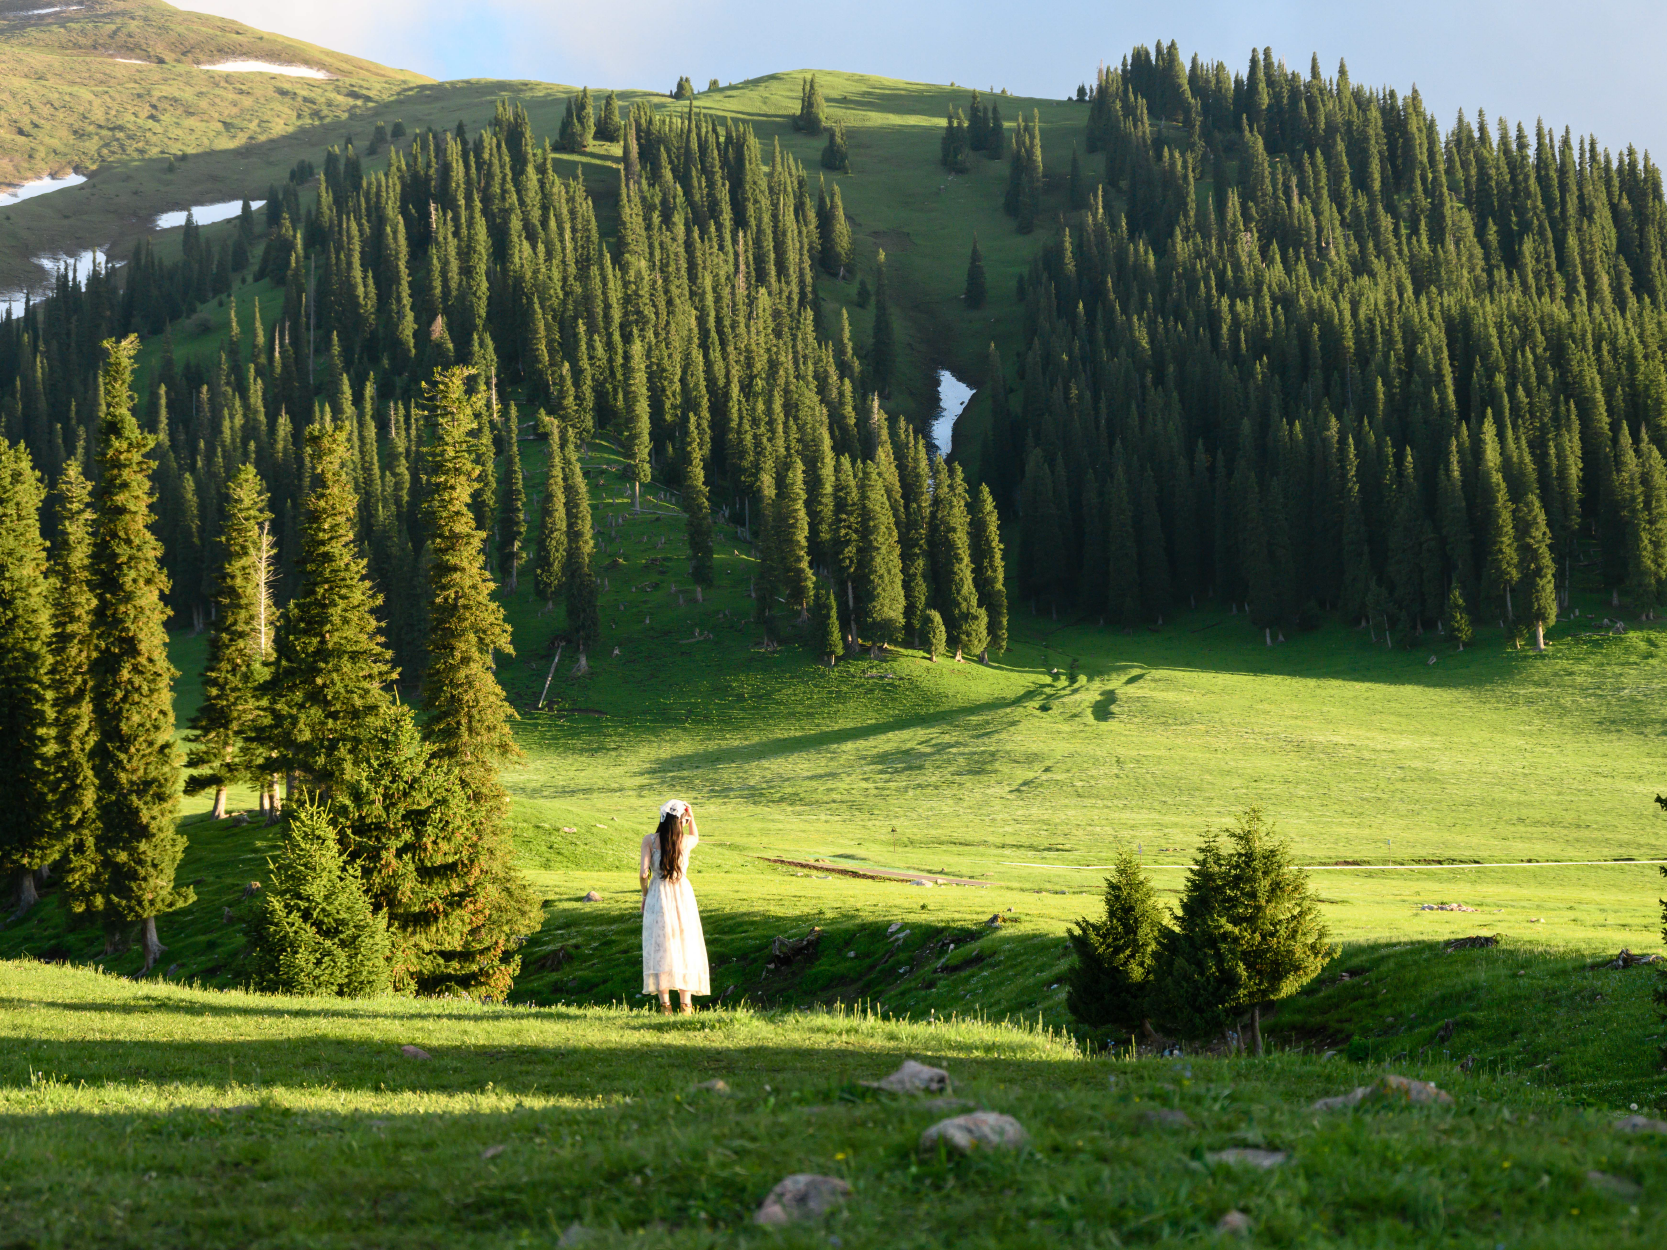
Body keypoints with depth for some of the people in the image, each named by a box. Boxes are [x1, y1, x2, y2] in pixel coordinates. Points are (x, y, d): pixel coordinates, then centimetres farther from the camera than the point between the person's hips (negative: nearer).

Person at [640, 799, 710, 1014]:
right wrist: (692, 818, 11)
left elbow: (643, 873, -11)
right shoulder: (686, 841, -1)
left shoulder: (650, 840, -6)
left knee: (660, 949, 2)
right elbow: (696, 837, 25)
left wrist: (645, 895, 4)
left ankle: (665, 1004, -5)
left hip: (658, 896, -1)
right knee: (685, 948, 8)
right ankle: (686, 1004, 5)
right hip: (683, 895, 1)